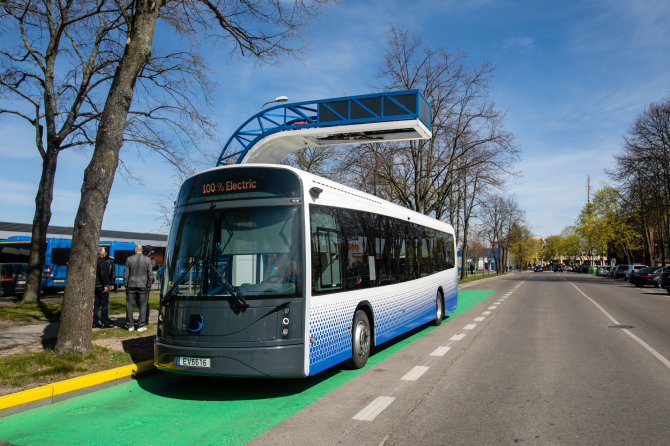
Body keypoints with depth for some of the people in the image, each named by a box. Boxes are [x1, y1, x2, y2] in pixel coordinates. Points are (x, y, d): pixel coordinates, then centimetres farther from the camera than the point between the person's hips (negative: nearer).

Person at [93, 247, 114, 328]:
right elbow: (103, 274, -21)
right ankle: (104, 323, -2)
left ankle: (95, 322, 15)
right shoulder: (102, 261, -14)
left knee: (96, 304, 12)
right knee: (104, 304, -3)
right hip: (101, 285, -9)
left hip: (95, 285, 9)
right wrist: (105, 285, -19)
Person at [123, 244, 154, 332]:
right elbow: (150, 275, -2)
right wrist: (148, 285, 7)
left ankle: (130, 325, 14)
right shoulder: (147, 259, -2)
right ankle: (141, 325, 4)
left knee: (130, 305, 9)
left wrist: (126, 285, 8)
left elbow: (126, 274, -1)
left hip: (131, 285, 0)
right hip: (143, 285, 0)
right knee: (143, 305, 6)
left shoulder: (129, 259, -2)